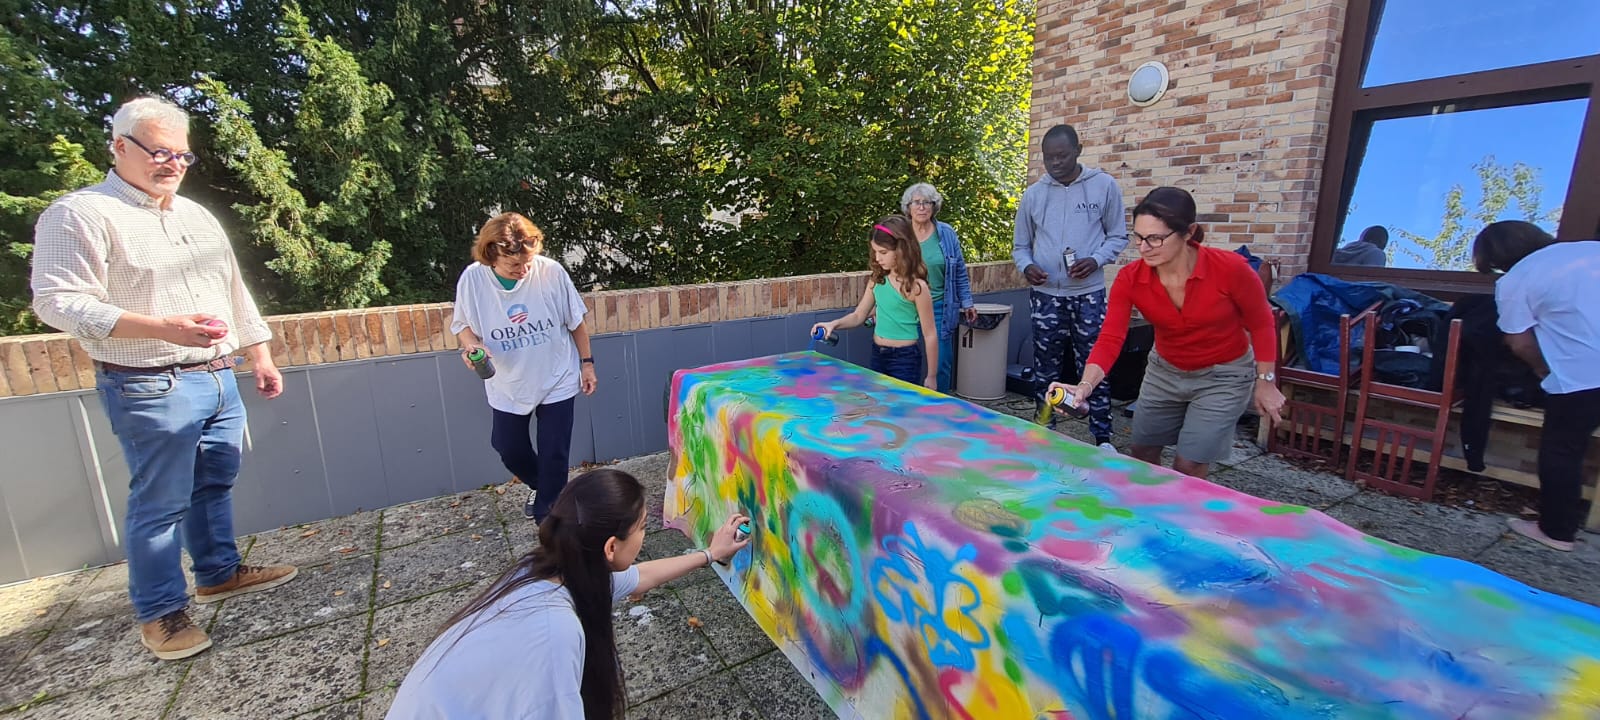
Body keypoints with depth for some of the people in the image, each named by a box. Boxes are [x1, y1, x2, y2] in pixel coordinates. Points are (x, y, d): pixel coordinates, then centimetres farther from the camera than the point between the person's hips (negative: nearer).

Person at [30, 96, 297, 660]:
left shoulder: (195, 215, 16)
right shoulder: (81, 214, -7)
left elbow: (235, 290, 19)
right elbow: (59, 301, -14)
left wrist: (260, 355, 16)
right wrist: (164, 328, -26)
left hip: (219, 379, 7)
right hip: (151, 389, -6)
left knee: (214, 486, 16)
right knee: (160, 502, 1)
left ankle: (219, 572, 31)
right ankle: (160, 612, 15)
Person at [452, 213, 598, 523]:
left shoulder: (551, 271, -21)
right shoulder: (472, 279, -16)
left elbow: (576, 321, -7)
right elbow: (462, 325, 0)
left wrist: (587, 363, -1)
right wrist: (471, 343, -23)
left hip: (556, 381, -2)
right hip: (508, 387, 3)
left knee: (554, 455, 6)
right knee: (509, 450, 17)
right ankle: (540, 486, 51)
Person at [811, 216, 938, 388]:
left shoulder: (916, 286, -16)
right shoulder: (877, 280, 2)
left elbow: (930, 335, -11)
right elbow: (858, 316, 10)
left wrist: (931, 377, -7)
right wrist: (834, 324, -10)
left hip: (905, 359, -6)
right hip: (877, 355, 6)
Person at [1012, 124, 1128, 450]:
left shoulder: (1104, 186, 1)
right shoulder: (1032, 194, 5)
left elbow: (1118, 236, 6)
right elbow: (1020, 245, 12)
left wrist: (1096, 260, -13)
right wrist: (1026, 266, -9)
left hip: (1089, 294, -1)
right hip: (1045, 295, 2)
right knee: (1045, 370, 10)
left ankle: (1103, 438, 16)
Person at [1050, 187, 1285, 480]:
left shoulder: (1230, 269, -27)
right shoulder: (1130, 279, -21)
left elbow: (1261, 325, -10)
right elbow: (1110, 339, -27)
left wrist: (1265, 382, -8)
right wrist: (1085, 385, -43)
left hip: (1223, 376, -3)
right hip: (1166, 372, 3)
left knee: (1189, 468, -3)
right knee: (1141, 455, 14)